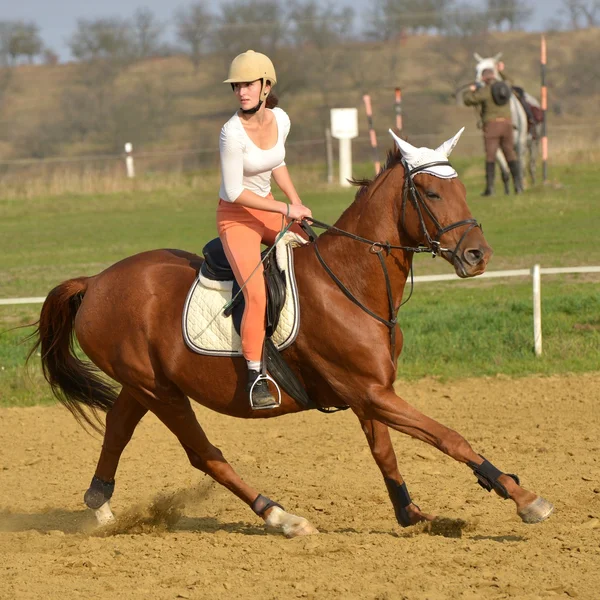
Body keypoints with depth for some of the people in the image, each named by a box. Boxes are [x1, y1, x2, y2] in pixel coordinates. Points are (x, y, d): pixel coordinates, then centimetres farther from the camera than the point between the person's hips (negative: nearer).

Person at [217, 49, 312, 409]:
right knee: (257, 293, -24)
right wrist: (286, 210, -20)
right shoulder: (233, 133, -24)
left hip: (269, 209, 7)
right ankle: (255, 377, -18)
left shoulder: (281, 120, -4)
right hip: (236, 217, -7)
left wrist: (296, 201, 4)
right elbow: (235, 192, -21)